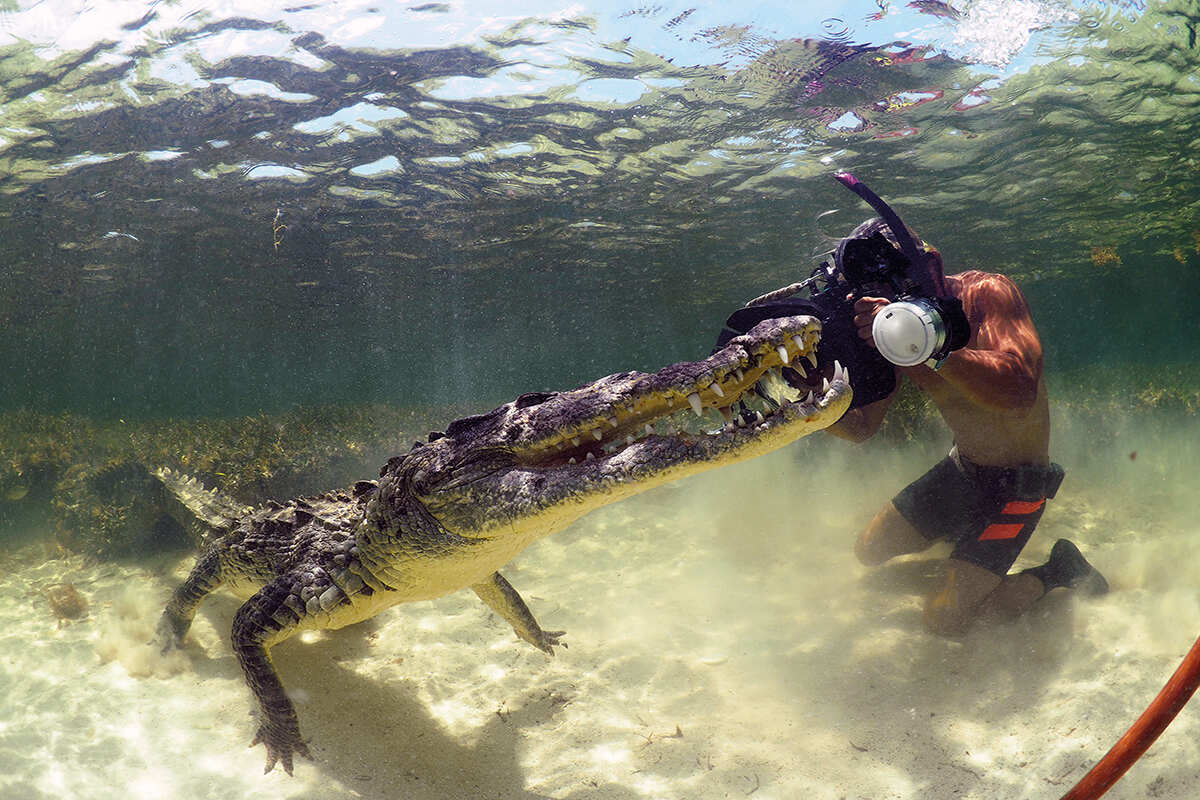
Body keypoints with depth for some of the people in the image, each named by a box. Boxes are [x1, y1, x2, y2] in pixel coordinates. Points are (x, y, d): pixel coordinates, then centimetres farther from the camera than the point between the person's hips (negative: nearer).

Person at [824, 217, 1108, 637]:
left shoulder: (985, 292, -23)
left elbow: (1020, 390, -42)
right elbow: (861, 425, -2)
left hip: (1016, 485, -6)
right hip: (959, 469, 7)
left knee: (944, 619, -11)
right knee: (870, 552, 12)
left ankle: (1058, 570, 11)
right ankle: (964, 548, 33)